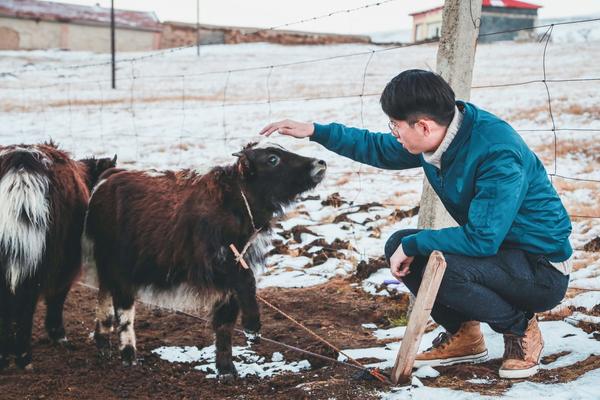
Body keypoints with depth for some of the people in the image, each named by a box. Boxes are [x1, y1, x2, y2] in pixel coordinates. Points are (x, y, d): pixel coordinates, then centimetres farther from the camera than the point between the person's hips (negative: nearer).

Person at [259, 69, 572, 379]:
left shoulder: (498, 154, -29)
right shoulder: (439, 135, -4)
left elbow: (481, 239, -32)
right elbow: (377, 148, 13)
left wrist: (414, 244, -22)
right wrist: (316, 132, 9)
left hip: (543, 268, -8)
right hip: (495, 247, 8)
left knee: (440, 266, -31)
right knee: (398, 245, -1)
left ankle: (520, 327, -5)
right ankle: (462, 335, 10)